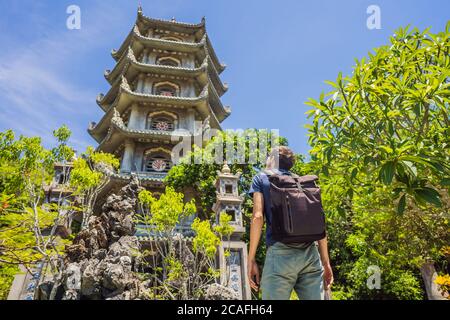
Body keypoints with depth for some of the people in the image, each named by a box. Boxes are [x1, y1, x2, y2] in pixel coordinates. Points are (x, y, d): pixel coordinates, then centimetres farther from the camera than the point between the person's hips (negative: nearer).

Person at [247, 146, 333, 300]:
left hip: (280, 252, -4)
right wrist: (326, 263, 16)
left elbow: (258, 216, -3)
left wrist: (251, 259, -2)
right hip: (311, 254, 4)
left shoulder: (261, 178, 11)